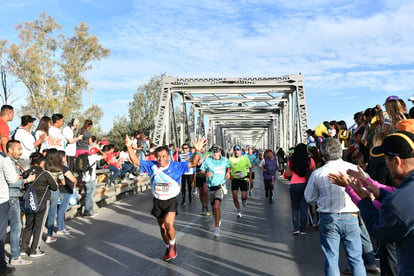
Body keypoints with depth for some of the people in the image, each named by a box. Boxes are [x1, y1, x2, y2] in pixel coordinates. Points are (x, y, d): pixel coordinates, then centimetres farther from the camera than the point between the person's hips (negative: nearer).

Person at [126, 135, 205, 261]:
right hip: (157, 201, 3)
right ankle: (168, 247, 38)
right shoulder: (152, 166, -5)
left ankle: (172, 244, 9)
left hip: (171, 200, -3)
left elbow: (192, 163, -15)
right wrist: (129, 147, -19)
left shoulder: (176, 166, -10)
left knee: (168, 224, -21)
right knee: (162, 227, 14)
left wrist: (197, 151, -31)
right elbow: (135, 161, -5)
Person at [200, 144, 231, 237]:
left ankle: (217, 227, -14)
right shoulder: (207, 160, -5)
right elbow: (201, 171, -1)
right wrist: (206, 173, -21)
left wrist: (228, 172, 3)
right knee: (213, 207, 15)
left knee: (216, 206, -18)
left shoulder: (225, 160, 1)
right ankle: (218, 220, 41)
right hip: (210, 187, 2)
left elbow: (228, 166, 22)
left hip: (220, 186, -2)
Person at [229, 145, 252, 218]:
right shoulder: (231, 159, -3)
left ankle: (244, 200, 31)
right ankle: (239, 211, 18)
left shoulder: (245, 158, -2)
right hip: (234, 179, 1)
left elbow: (250, 167, 10)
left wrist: (250, 177, 7)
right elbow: (229, 169, 8)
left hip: (243, 179, -1)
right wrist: (230, 175, -10)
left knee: (244, 197, -8)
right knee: (235, 197, -2)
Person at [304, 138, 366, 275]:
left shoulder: (317, 174, -6)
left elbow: (309, 198, 4)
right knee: (356, 259, 12)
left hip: (328, 219, 0)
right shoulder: (354, 169, -7)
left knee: (331, 260, 9)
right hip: (350, 217, 1)